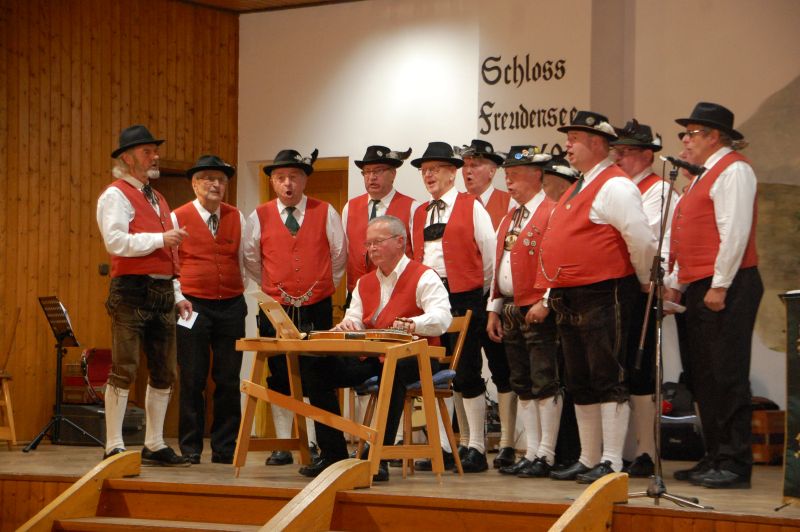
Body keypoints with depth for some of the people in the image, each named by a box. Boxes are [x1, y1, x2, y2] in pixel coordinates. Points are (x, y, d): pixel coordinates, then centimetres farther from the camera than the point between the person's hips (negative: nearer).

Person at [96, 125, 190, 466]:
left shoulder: (157, 200, 22)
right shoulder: (116, 195, -4)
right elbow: (116, 242, -18)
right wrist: (160, 238, -18)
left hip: (163, 292, 8)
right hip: (132, 289, -8)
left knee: (164, 373, 9)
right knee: (124, 370, -8)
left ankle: (154, 446, 17)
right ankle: (114, 448, -4)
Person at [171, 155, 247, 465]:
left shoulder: (237, 218, 10)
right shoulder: (178, 218, 1)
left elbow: (245, 259, 14)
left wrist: (242, 290, 5)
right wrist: (177, 297, -5)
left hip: (231, 306, 3)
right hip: (193, 306, -3)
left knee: (229, 380, 4)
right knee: (192, 380, -1)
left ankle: (225, 448, 11)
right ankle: (190, 449, 7)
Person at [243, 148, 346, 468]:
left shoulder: (325, 213, 1)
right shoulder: (260, 217, 3)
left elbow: (339, 256, 10)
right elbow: (251, 261, 16)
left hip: (317, 309, -1)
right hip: (276, 309, 1)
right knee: (279, 379, 4)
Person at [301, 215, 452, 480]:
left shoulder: (424, 277, -3)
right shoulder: (364, 283, 20)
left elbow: (441, 319, -18)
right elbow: (355, 321, 13)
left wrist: (411, 324, -38)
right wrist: (347, 325, -13)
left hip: (412, 360, -7)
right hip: (370, 359, 7)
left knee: (392, 371, -41)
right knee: (316, 369, -10)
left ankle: (380, 457, -35)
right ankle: (332, 454, -6)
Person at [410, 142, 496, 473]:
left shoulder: (471, 207, -1)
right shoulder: (420, 213, 15)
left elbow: (490, 254, -2)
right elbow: (416, 256, 16)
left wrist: (481, 291, 3)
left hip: (464, 297, -5)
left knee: (467, 374, -3)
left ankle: (477, 449, 3)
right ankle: (443, 448, 12)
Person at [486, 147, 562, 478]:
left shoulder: (552, 213, -9)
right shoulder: (509, 219, 18)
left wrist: (544, 303, -19)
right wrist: (494, 309, 15)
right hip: (510, 311, 9)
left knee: (545, 384, -6)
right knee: (523, 386, 10)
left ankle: (545, 456, -3)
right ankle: (531, 453, 14)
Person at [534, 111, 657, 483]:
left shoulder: (614, 186, -11)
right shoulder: (576, 190, 20)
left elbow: (641, 239, -17)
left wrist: (645, 282, -6)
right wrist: (552, 293, 20)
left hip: (603, 297, -10)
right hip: (569, 300, 10)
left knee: (607, 380, -7)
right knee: (580, 383, 13)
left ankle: (611, 463, -6)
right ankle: (588, 460, 21)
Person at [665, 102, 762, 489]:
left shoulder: (733, 170, -8)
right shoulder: (704, 176, 22)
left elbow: (734, 232, -17)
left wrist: (719, 286, -20)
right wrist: (675, 284, 18)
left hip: (725, 290, -10)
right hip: (699, 289, 10)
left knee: (726, 377, -9)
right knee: (704, 378, 11)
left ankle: (735, 464, -8)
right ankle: (716, 458, 16)